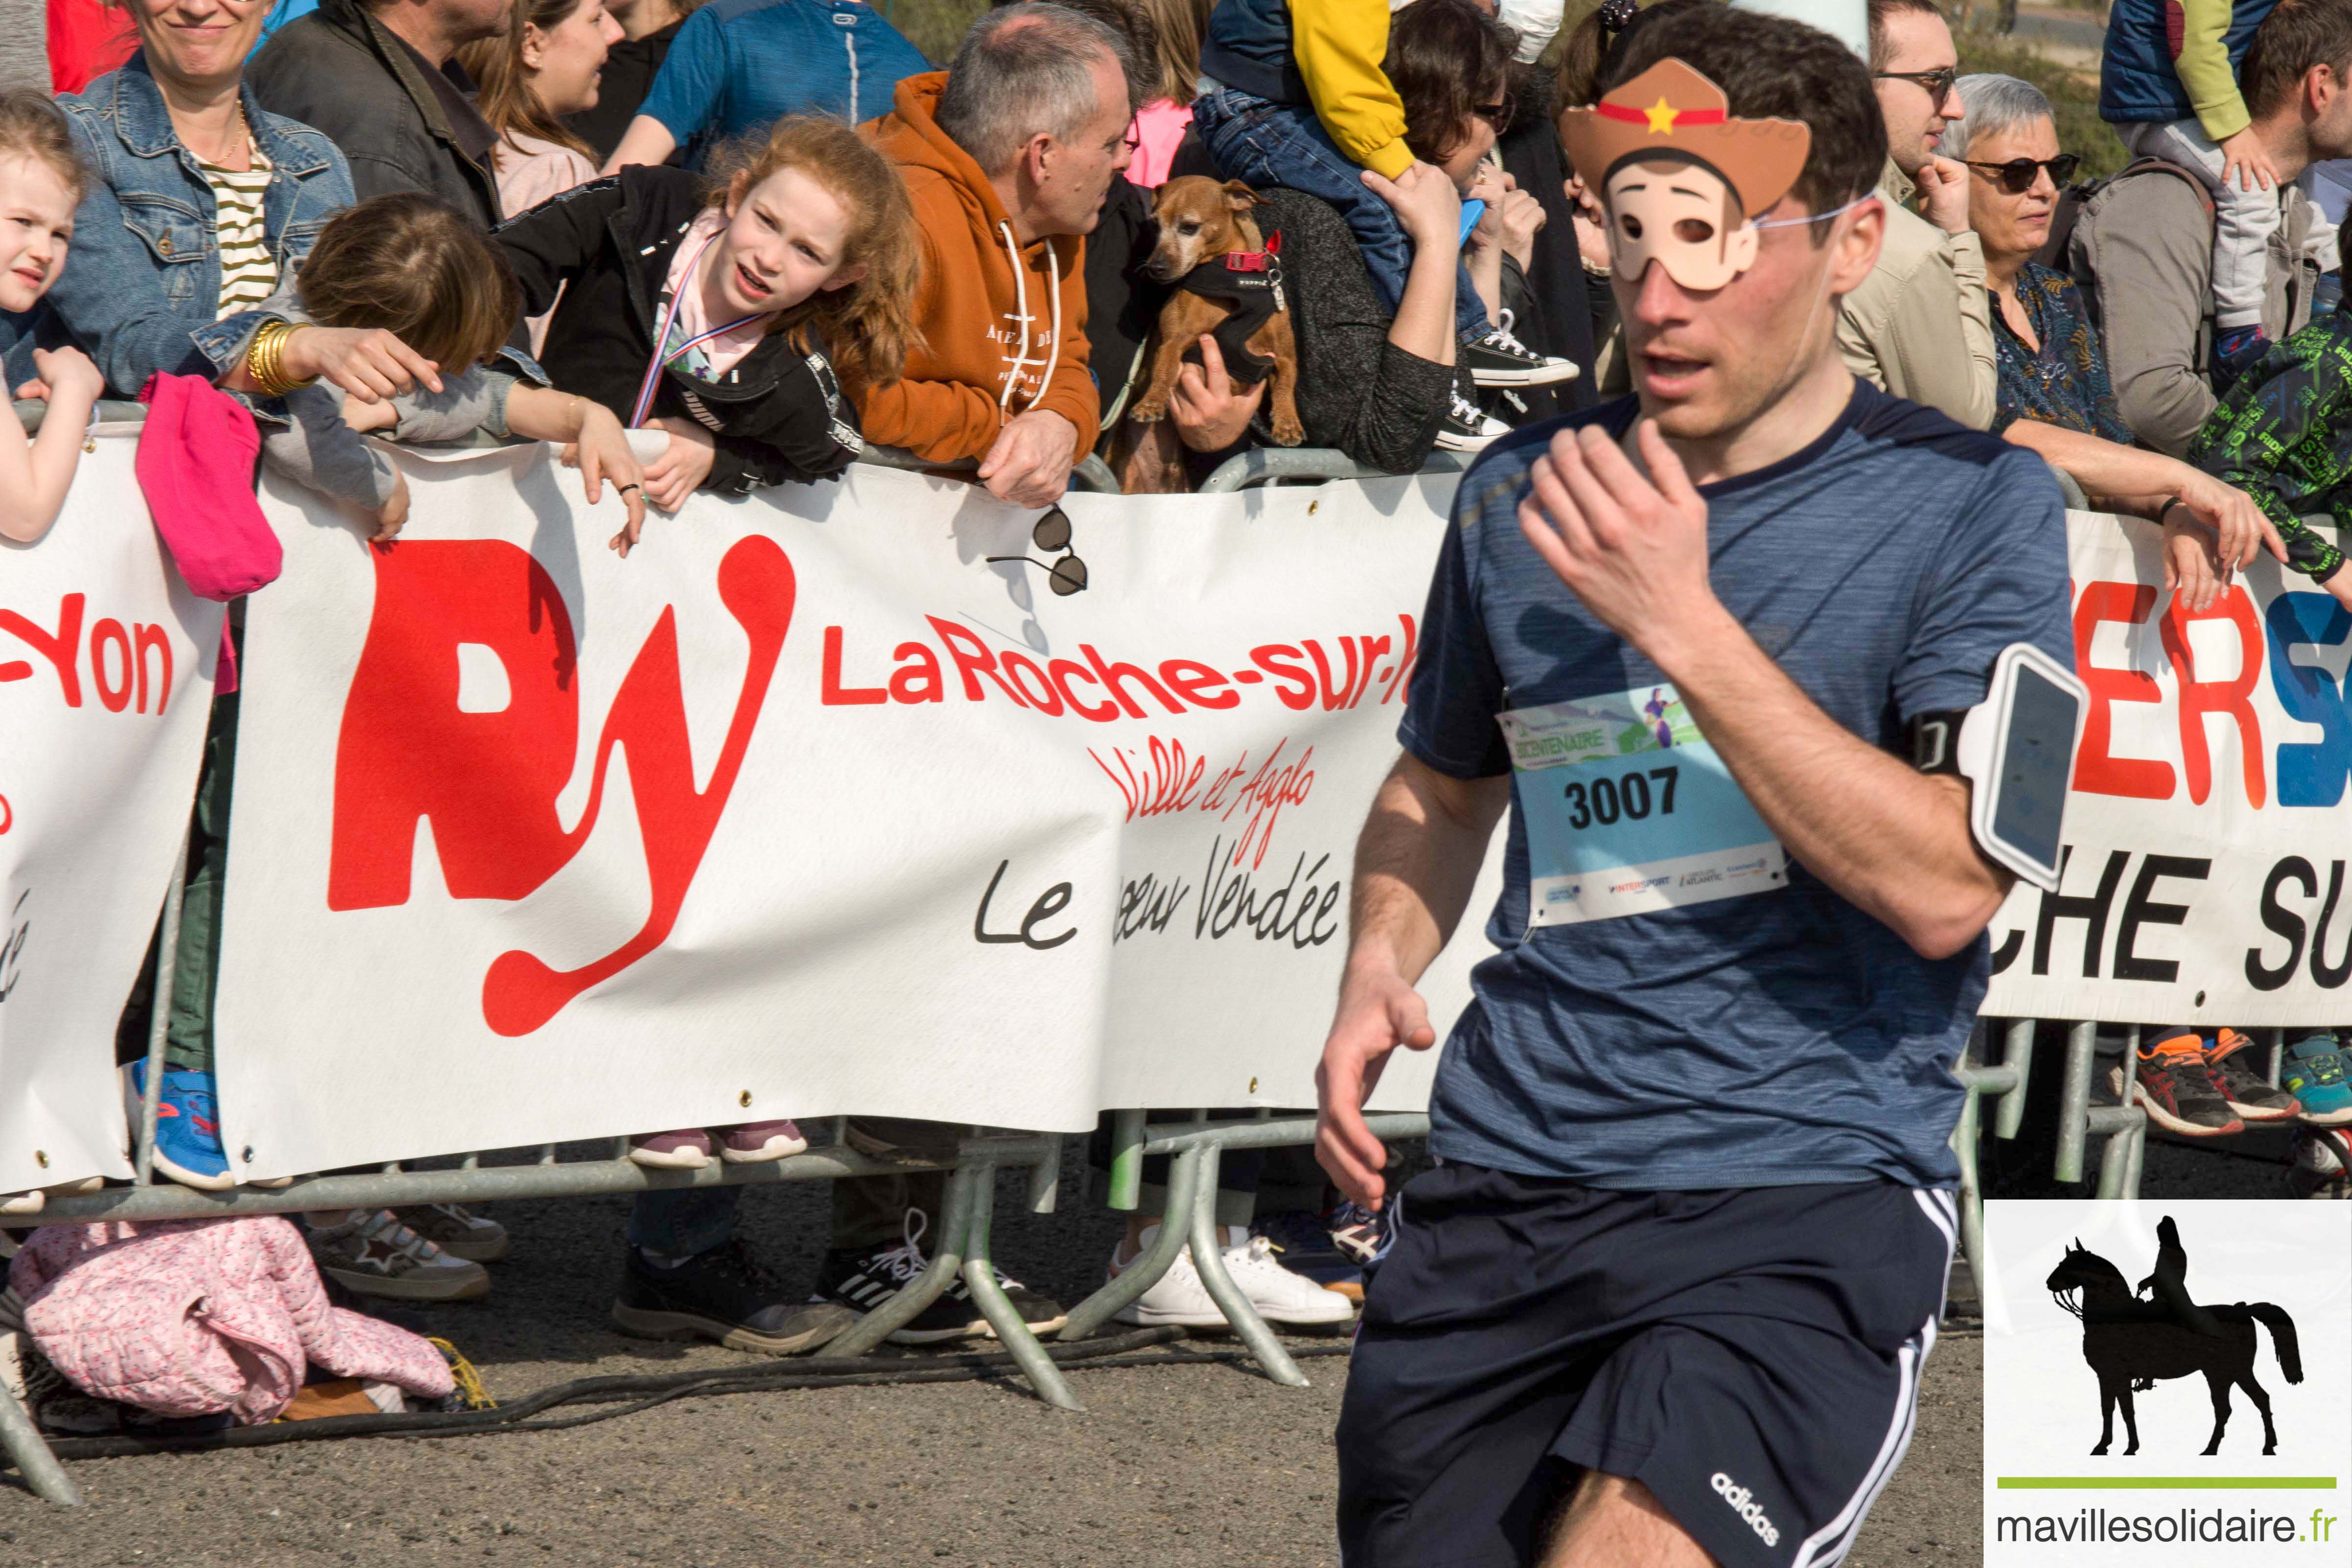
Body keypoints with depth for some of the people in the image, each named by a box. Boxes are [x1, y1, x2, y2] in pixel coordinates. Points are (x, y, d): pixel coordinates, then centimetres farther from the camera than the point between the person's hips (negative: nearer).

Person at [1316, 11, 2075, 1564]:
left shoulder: (1969, 504, -2)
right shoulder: (1523, 495, 11)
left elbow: (1946, 887, -13)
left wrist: (1684, 625, -16)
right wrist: (1378, 971, 7)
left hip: (1808, 1200, -5)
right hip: (1503, 1188, 5)